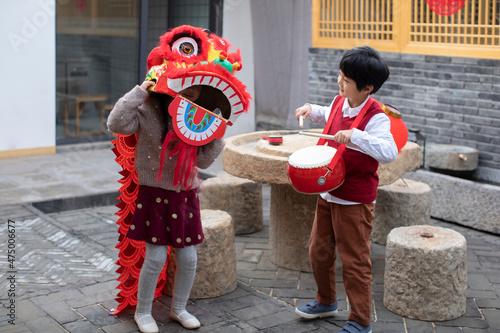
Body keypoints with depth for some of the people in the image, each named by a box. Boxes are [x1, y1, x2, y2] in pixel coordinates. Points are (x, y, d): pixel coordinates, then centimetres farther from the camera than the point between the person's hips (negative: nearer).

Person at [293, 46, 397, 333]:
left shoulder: (376, 118, -21)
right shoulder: (339, 103, 3)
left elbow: (389, 153, -35)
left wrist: (356, 136, -43)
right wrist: (311, 110, 11)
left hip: (355, 201, -8)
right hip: (328, 193, 8)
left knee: (354, 261, 1)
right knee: (319, 250, 20)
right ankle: (326, 302, 42)